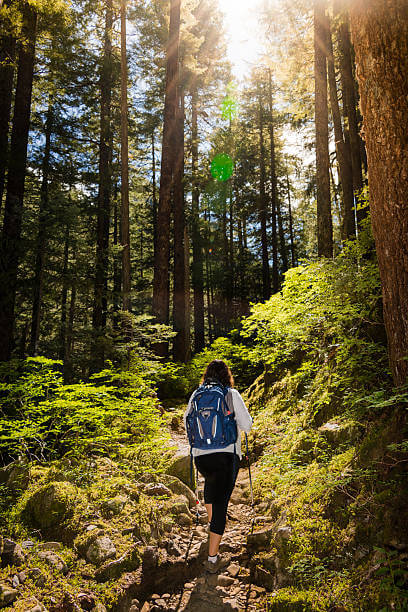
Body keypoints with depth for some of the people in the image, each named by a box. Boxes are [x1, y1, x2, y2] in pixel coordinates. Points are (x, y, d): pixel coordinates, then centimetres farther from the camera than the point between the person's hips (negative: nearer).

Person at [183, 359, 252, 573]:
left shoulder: (196, 395, 4)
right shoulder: (232, 395, -5)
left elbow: (186, 422, 15)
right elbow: (246, 425, -3)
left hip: (201, 455, 4)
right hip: (227, 455, -3)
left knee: (210, 482, 34)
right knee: (221, 503, 2)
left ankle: (211, 521, 48)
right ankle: (213, 558, 3)